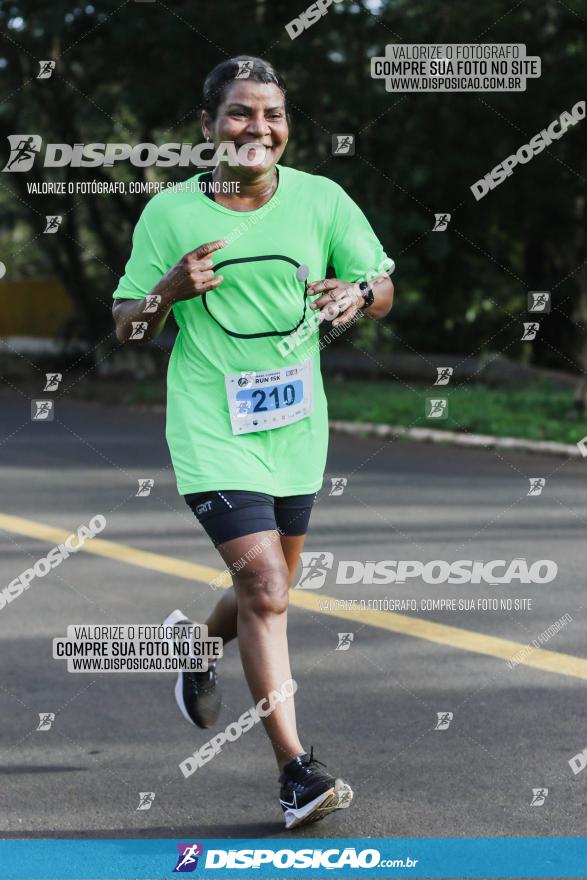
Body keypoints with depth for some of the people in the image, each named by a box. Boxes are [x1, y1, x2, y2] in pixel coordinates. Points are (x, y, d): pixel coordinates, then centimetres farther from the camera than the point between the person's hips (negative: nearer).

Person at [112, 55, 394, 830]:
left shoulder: (320, 200, 0)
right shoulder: (170, 213, -4)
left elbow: (383, 289, 5)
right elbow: (126, 327, 2)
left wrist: (357, 294, -19)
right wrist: (170, 290, -19)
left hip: (295, 424, 4)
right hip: (211, 428, -4)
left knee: (267, 591, 17)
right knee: (265, 590, -16)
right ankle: (296, 771, -10)